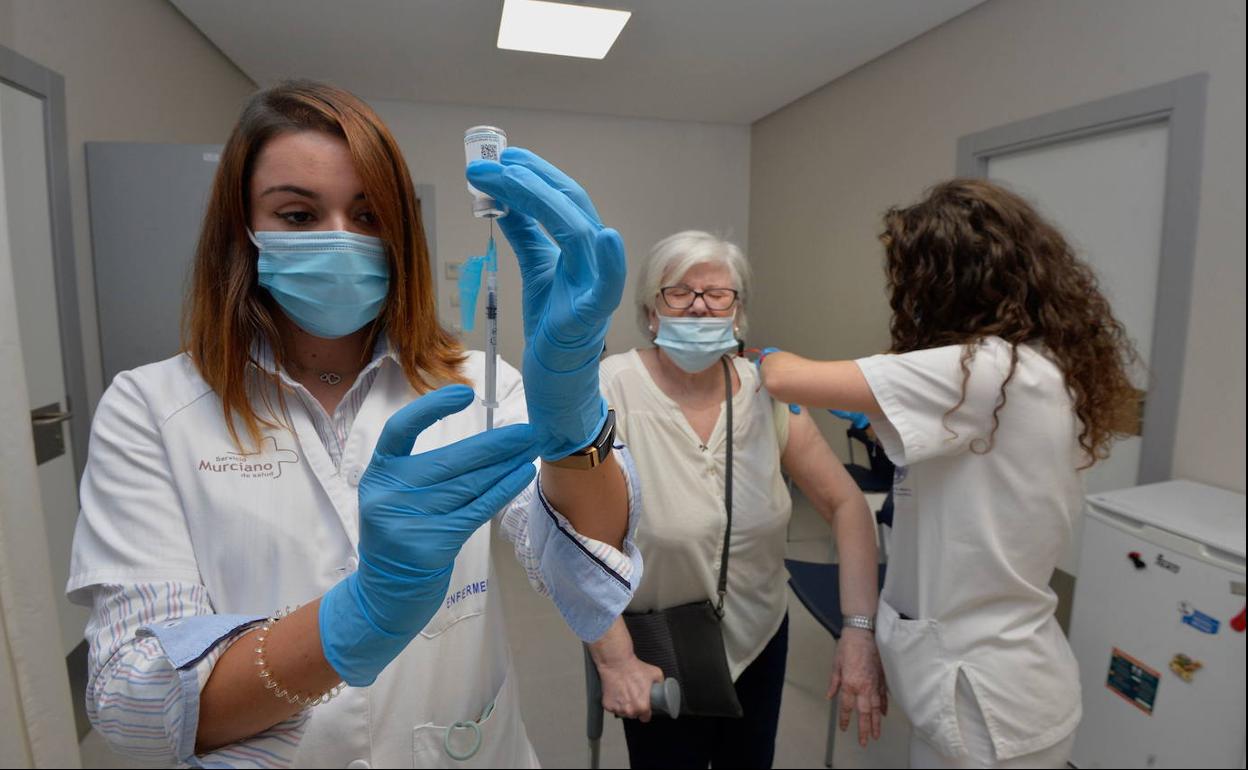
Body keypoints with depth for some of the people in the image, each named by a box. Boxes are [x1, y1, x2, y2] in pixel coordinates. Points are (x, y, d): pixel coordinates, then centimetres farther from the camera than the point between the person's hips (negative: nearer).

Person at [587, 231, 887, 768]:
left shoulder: (767, 392, -10)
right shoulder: (610, 390, -21)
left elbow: (845, 505, -8)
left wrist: (860, 629, -17)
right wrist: (615, 660, -23)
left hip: (760, 638, 4)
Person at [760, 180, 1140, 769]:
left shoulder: (983, 372, -28)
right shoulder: (1054, 369, 0)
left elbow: (786, 379, -26)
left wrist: (769, 360, -5)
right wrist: (895, 429, 10)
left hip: (986, 698, -8)